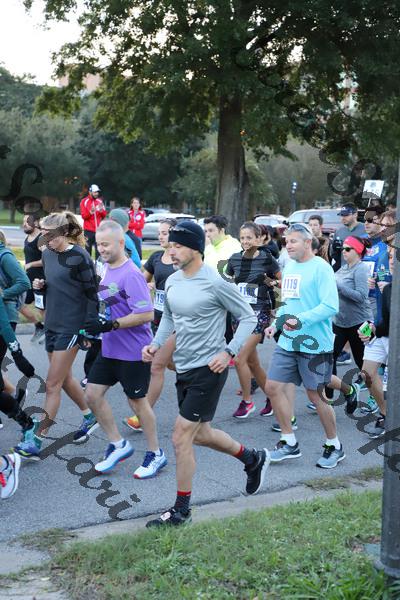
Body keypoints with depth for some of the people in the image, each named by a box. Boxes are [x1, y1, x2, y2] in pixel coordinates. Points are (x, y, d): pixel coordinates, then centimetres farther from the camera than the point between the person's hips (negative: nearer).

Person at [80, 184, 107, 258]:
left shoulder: (100, 201, 9)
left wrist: (101, 210, -11)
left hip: (99, 230, 3)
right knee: (88, 249, -1)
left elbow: (104, 215, 10)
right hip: (88, 230, -3)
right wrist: (90, 212, -23)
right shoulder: (84, 201, -2)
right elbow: (83, 216, -6)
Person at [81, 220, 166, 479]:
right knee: (93, 393, 6)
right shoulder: (107, 270, 7)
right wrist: (97, 327, 6)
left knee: (137, 399, 4)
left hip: (133, 350, -8)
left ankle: (156, 454, 23)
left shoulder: (131, 275, -20)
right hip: (109, 348, 8)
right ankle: (118, 444, 21)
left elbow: (147, 314, -25)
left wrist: (111, 325, -26)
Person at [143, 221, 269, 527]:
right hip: (184, 368, 8)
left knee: (181, 437, -6)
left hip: (208, 369, -8)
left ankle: (181, 510, 10)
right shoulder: (172, 281, 3)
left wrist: (229, 352, -18)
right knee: (200, 433, 21)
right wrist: (156, 344, 3)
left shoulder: (215, 283, -18)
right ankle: (253, 459, 44)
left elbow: (248, 317, -10)